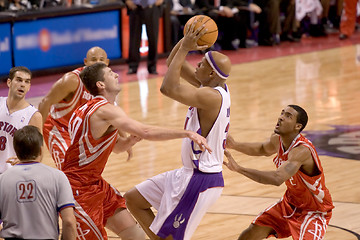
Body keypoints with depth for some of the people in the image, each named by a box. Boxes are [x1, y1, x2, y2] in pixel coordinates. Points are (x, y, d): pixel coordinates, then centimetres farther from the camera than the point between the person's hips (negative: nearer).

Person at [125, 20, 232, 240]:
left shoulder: (211, 96, -24)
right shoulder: (214, 86, 5)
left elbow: (169, 88, -33)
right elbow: (173, 64, 14)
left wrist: (184, 49, -24)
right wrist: (186, 41, -4)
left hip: (201, 181, -10)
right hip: (189, 173, 10)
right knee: (134, 199, 15)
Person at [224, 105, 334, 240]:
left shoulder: (302, 150, -34)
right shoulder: (277, 140, -8)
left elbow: (277, 179, -49)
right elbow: (261, 149, 17)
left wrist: (239, 169, -50)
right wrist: (235, 145, -1)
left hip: (314, 212, -8)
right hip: (290, 203, 8)